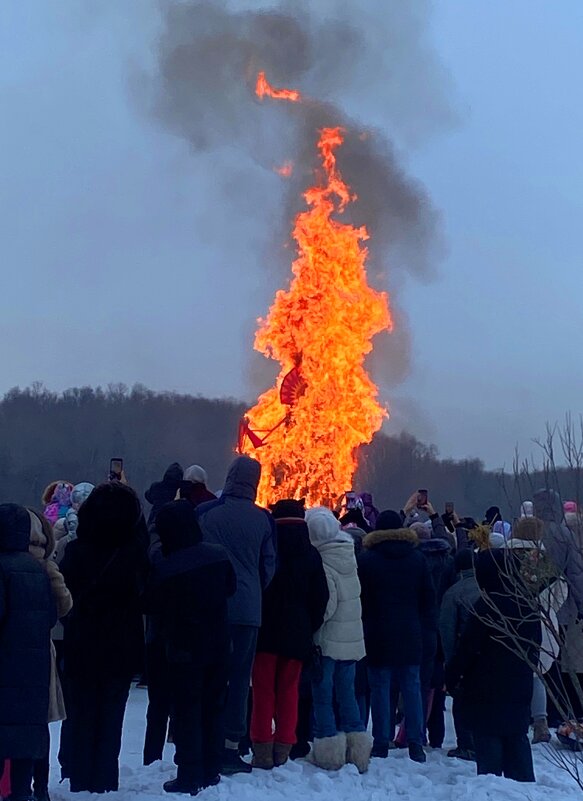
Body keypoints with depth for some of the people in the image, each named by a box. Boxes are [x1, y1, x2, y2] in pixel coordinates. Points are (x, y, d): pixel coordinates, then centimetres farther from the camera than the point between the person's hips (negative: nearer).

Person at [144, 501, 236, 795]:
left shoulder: (164, 568, -21)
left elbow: (151, 606, -8)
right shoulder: (219, 556, -8)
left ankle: (189, 777, 8)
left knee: (187, 713, 6)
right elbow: (230, 588, 9)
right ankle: (211, 771, 24)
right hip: (219, 646, 5)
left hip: (184, 650, -4)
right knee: (213, 708, 15)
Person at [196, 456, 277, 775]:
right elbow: (269, 566, 6)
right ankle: (230, 748, 7)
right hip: (248, 610, 0)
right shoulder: (263, 519, -2)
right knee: (239, 678, 6)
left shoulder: (205, 513, -4)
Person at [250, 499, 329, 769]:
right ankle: (282, 751, 8)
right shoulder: (311, 555, 0)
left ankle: (262, 751, 1)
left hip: (266, 632, -2)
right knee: (289, 690, 10)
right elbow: (321, 598, 2)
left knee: (264, 691, 4)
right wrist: (310, 630, 9)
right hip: (297, 635, 3)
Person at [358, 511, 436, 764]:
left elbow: (358, 598, -3)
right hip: (410, 635, 3)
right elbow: (429, 597, 8)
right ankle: (416, 744, 5)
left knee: (380, 688, 2)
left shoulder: (366, 560, -4)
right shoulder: (417, 559, 6)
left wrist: (363, 627, 6)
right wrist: (426, 627, 13)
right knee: (412, 687, 6)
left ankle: (381, 744, 1)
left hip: (378, 637, -3)